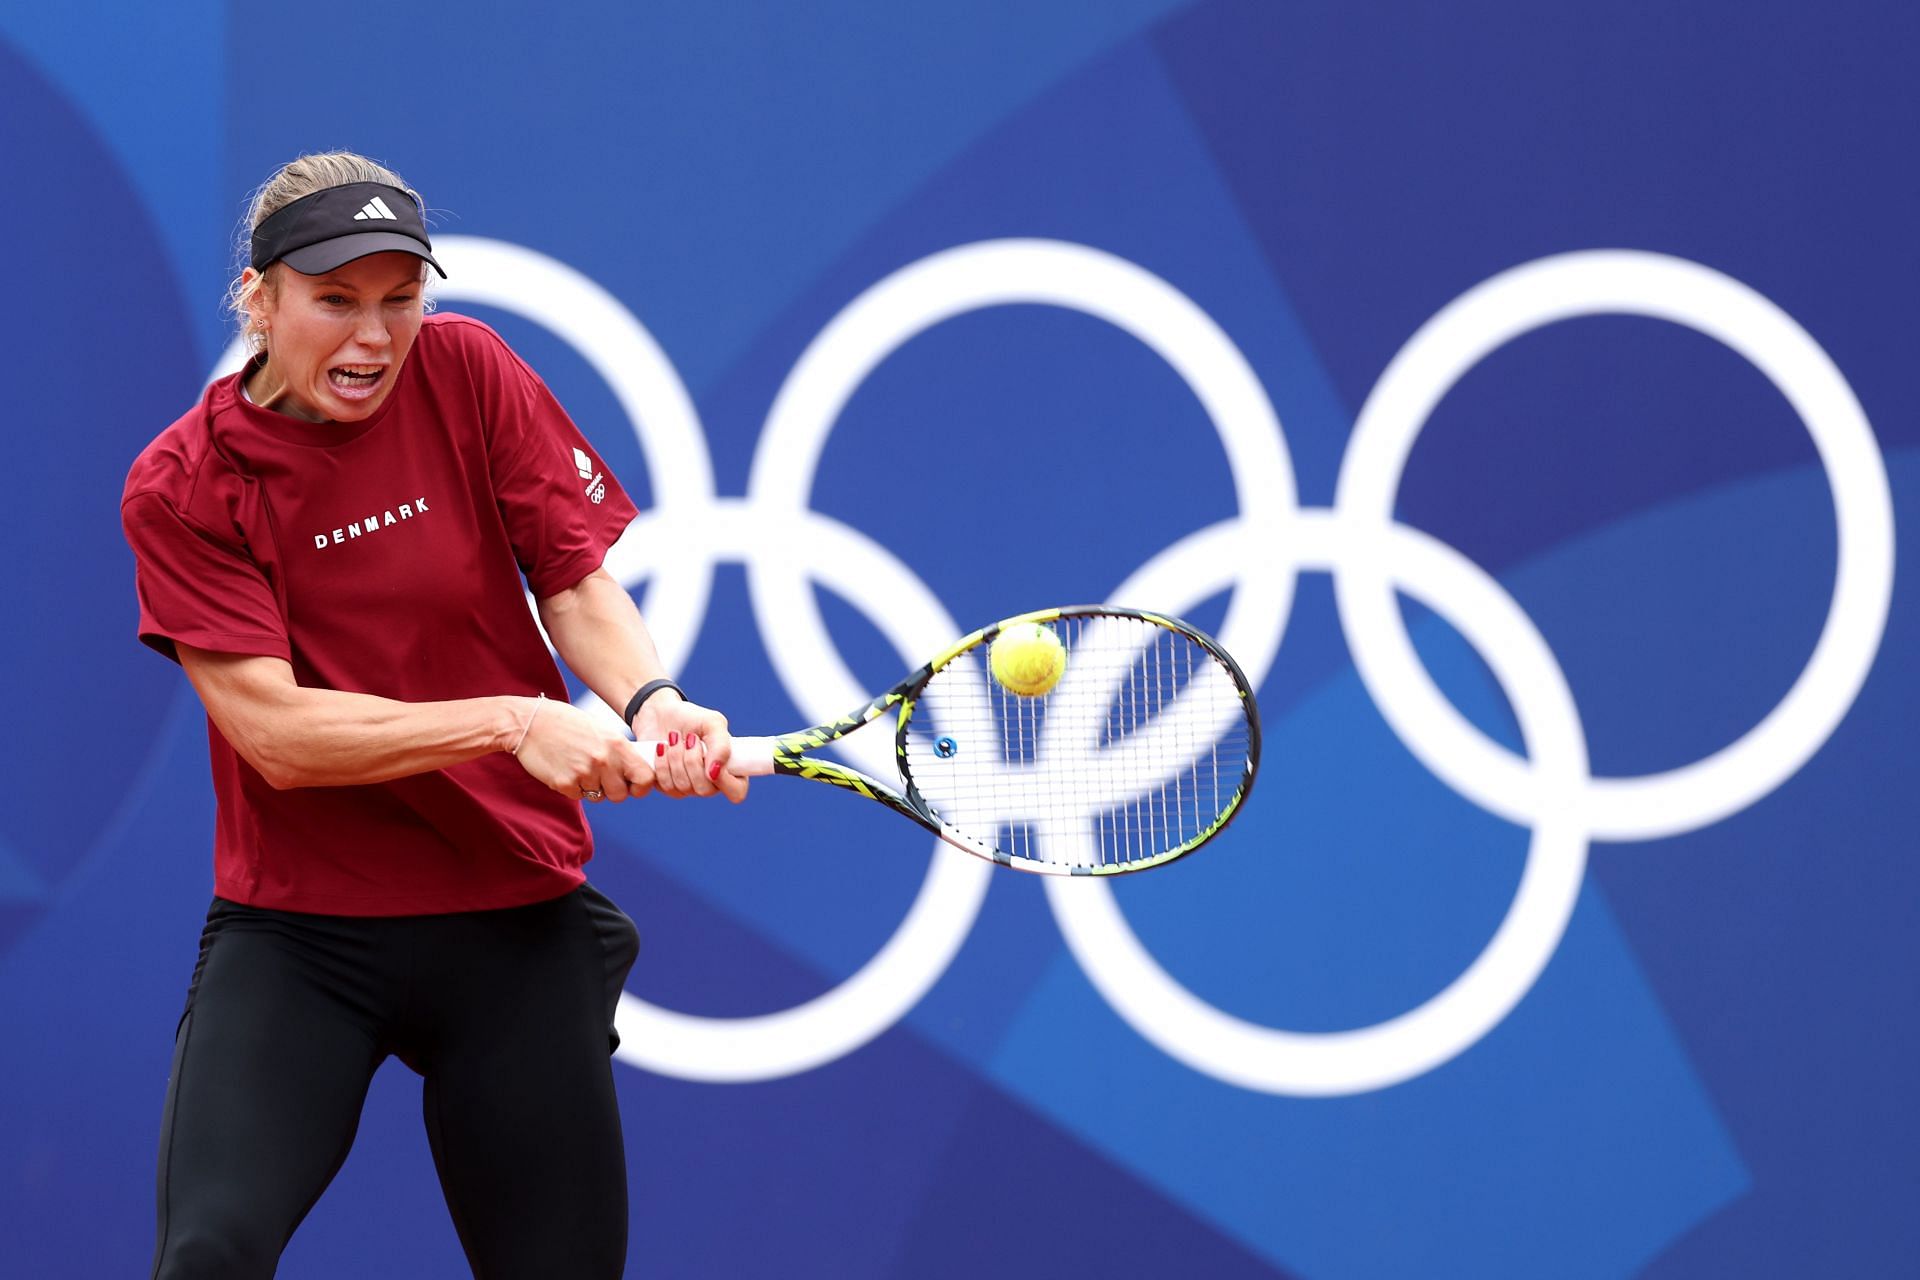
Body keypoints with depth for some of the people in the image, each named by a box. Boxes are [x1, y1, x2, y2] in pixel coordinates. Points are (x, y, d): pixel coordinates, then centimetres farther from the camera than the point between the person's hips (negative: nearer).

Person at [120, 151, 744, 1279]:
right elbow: (275, 731, -16)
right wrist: (513, 724, -25)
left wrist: (650, 701, -20)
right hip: (297, 932, -3)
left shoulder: (468, 373, 0)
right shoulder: (183, 487, -8)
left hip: (520, 927, 3)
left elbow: (578, 585, 2)